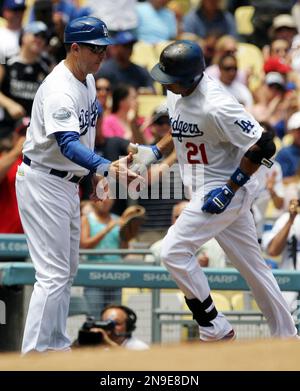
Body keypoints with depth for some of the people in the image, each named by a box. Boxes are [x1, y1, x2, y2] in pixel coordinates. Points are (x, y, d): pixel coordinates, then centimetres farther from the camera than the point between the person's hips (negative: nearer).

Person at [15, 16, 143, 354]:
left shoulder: (87, 80, 6)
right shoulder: (59, 89, -26)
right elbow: (68, 145, -38)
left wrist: (98, 174, 17)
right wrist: (105, 167, -52)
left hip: (67, 183, 10)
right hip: (43, 183, -10)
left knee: (66, 270, 16)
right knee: (53, 273, -13)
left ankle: (55, 346, 25)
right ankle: (33, 355, -13)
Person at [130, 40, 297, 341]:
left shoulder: (215, 106, -28)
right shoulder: (177, 94, 0)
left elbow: (263, 146, -24)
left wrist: (229, 189, -22)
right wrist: (154, 152, 6)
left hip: (227, 189, -9)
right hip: (207, 189, 9)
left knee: (174, 251, -14)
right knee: (250, 263, 15)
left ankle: (215, 329, -3)